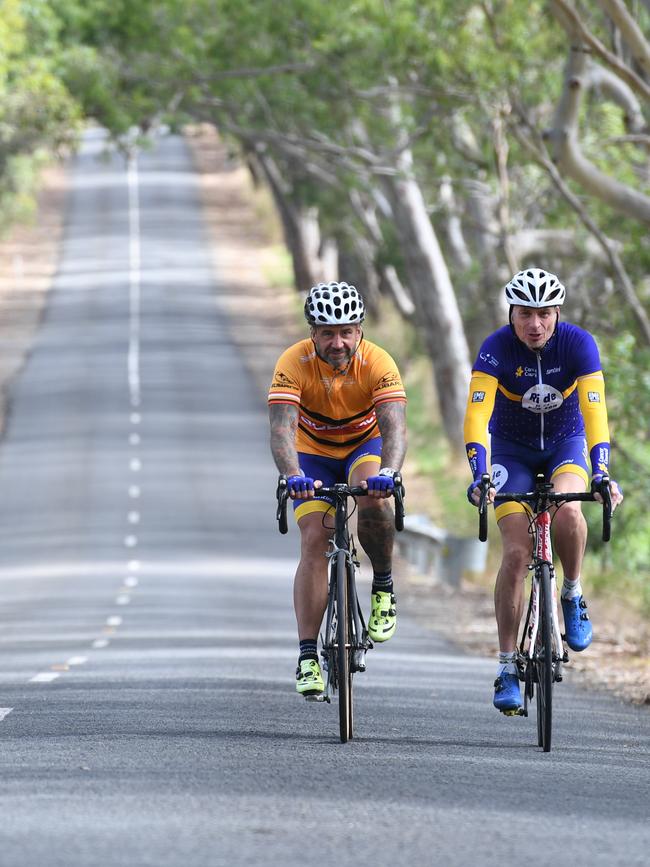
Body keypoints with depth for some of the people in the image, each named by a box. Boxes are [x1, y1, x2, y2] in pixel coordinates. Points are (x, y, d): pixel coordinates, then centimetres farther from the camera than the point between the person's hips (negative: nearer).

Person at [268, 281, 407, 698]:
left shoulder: (378, 363, -27)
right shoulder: (294, 363, -27)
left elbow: (395, 427, -37)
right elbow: (282, 429, -37)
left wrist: (388, 472, -57)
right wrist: (294, 476, -56)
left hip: (365, 446, 0)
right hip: (314, 453, 0)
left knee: (373, 499, -33)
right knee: (315, 540, -15)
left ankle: (384, 586, -7)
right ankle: (308, 656, -15)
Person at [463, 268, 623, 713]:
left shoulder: (578, 343, -22)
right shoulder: (496, 348, -24)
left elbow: (595, 411, -29)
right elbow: (477, 416, -32)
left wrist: (601, 475, -42)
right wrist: (479, 476, -45)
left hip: (566, 443, 0)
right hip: (512, 449, 0)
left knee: (567, 511, -32)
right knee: (517, 553, -14)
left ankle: (573, 594, -4)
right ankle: (507, 668, -6)